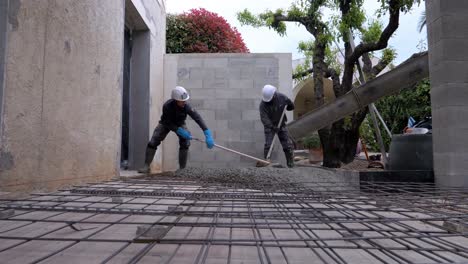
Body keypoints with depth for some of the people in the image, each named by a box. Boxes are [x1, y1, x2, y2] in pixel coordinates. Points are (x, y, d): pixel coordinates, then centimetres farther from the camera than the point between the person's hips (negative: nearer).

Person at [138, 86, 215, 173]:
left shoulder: (186, 106, -34)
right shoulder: (167, 106, -36)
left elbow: (198, 118, -40)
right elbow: (168, 123, -26)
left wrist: (207, 134, -49)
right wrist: (180, 131, -39)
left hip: (179, 124, 1)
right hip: (166, 124, -1)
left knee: (185, 141, -21)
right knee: (153, 142, -12)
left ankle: (182, 168, -10)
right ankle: (146, 166, 1)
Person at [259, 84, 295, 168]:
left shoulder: (282, 97, -12)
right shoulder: (263, 104, -21)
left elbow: (291, 106, 9)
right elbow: (264, 118, -30)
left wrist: (284, 108, -6)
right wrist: (272, 127, -40)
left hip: (281, 125, 2)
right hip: (269, 126, -2)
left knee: (287, 145, -1)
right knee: (268, 145, -15)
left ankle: (291, 163, 11)